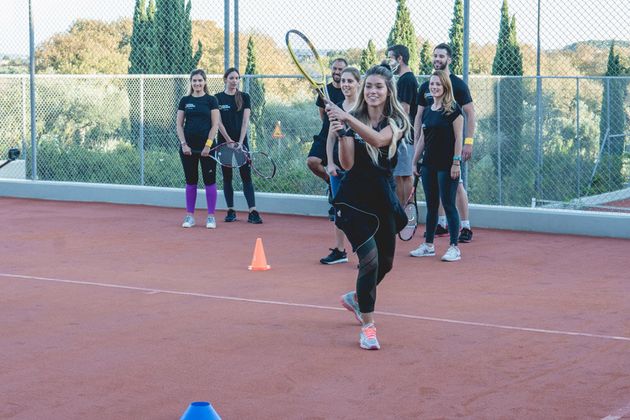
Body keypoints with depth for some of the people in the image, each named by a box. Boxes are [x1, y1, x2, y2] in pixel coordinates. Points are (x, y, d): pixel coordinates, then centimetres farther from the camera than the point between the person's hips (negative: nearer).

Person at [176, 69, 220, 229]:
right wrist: (184, 144, -5)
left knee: (209, 181, -2)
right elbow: (179, 124, 7)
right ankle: (190, 216, 14)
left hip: (207, 147, -2)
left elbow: (215, 125, -3)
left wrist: (208, 145, -11)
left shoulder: (211, 100, 1)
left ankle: (211, 216, 5)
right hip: (188, 147, 2)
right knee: (191, 181, 7)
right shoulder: (185, 101, 7)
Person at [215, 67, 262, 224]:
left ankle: (253, 212, -10)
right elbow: (219, 122, -3)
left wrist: (240, 142, -12)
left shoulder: (245, 97, 5)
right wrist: (229, 141, -12)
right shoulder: (218, 98, 2)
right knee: (227, 177, 4)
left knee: (246, 177, -5)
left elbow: (245, 121, -2)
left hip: (241, 142, 0)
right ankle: (231, 211, 10)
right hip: (224, 142, 0)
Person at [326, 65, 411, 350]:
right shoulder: (352, 120, -3)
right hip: (354, 199, -3)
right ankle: (367, 326, -9)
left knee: (385, 262, 13)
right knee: (369, 257, -18)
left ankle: (356, 298, 43)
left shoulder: (396, 123, -3)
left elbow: (378, 139, -27)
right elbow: (347, 164, -13)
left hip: (383, 200, 3)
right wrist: (341, 133, -29)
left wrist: (347, 119, -38)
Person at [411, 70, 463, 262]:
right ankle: (428, 245, 18)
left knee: (448, 205, -4)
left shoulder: (453, 109, -7)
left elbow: (458, 138, -10)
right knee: (431, 205, 11)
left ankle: (454, 247, 1)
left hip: (446, 165, -6)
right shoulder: (427, 111, 12)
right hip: (429, 165, 6)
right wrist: (414, 161, 15)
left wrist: (456, 163, -15)